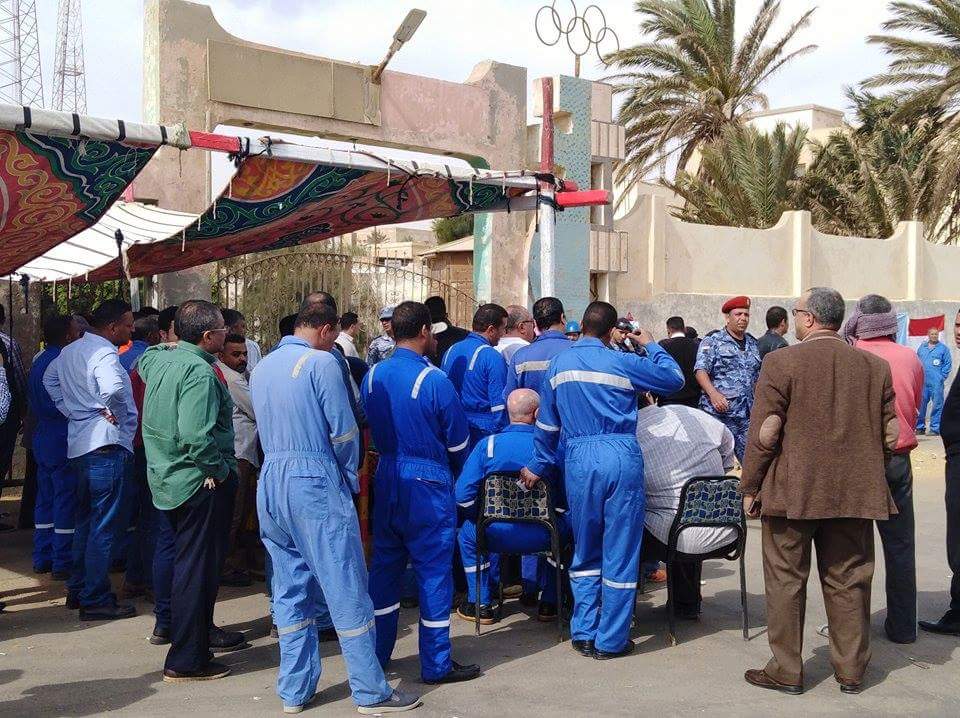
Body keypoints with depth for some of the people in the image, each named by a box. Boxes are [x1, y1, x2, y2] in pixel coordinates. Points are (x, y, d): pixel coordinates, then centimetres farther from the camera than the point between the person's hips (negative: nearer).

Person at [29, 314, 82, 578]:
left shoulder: (38, 361, 12)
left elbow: (34, 402, 17)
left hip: (42, 441, 9)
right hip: (63, 442, -9)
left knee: (45, 499, 14)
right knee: (66, 501, -3)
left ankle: (42, 559, 21)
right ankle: (63, 563, 1)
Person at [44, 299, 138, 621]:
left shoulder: (69, 351, 13)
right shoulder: (104, 353, -16)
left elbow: (49, 380, 27)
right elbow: (113, 388, -34)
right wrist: (113, 413, -15)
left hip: (79, 445, 9)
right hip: (107, 444, -9)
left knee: (86, 520, 20)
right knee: (105, 527, -3)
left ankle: (77, 590, 28)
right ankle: (96, 600, 1)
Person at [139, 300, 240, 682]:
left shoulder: (159, 358, 6)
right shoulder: (199, 372, -22)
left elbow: (142, 361, 33)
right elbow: (197, 437, -30)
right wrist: (221, 469, -18)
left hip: (167, 476, 10)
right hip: (200, 482, -9)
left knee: (187, 561, 23)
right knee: (197, 567, -1)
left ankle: (201, 630, 40)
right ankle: (185, 661, 5)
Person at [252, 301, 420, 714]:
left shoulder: (261, 368, 13)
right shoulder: (321, 362, -9)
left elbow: (266, 431, 16)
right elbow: (343, 430, -10)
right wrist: (350, 476, 6)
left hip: (271, 482, 7)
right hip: (316, 482, -7)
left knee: (290, 591, 13)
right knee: (347, 589, -1)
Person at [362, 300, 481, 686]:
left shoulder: (373, 376, 1)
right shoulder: (434, 380, -15)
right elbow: (458, 444, -6)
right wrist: (455, 472, 14)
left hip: (387, 480, 6)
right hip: (428, 484, -6)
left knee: (385, 566, 15)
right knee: (433, 570, 3)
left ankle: (376, 654, 25)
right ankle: (436, 664, 11)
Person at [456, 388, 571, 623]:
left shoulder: (487, 445, -7)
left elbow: (463, 496, -10)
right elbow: (566, 500, -7)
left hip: (497, 536, 0)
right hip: (542, 538, 0)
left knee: (467, 531, 32)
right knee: (566, 526, 32)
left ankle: (480, 604, 30)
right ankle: (549, 603, 33)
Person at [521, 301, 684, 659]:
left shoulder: (558, 364, 8)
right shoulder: (622, 363, -4)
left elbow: (547, 424, 14)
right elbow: (674, 378, 7)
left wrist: (538, 466, 25)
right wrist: (650, 345, 20)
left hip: (578, 459, 3)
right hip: (621, 457, -3)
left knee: (585, 552, 17)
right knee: (620, 552, 5)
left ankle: (584, 633, 19)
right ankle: (611, 640, 11)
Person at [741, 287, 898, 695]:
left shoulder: (781, 363, -9)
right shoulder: (875, 366, 4)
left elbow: (764, 434, -11)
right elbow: (891, 435, 7)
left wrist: (750, 487, -2)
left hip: (791, 492, -4)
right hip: (856, 494, 4)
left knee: (786, 582, 6)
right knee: (848, 582, 13)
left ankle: (786, 672, 12)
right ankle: (851, 670, 22)